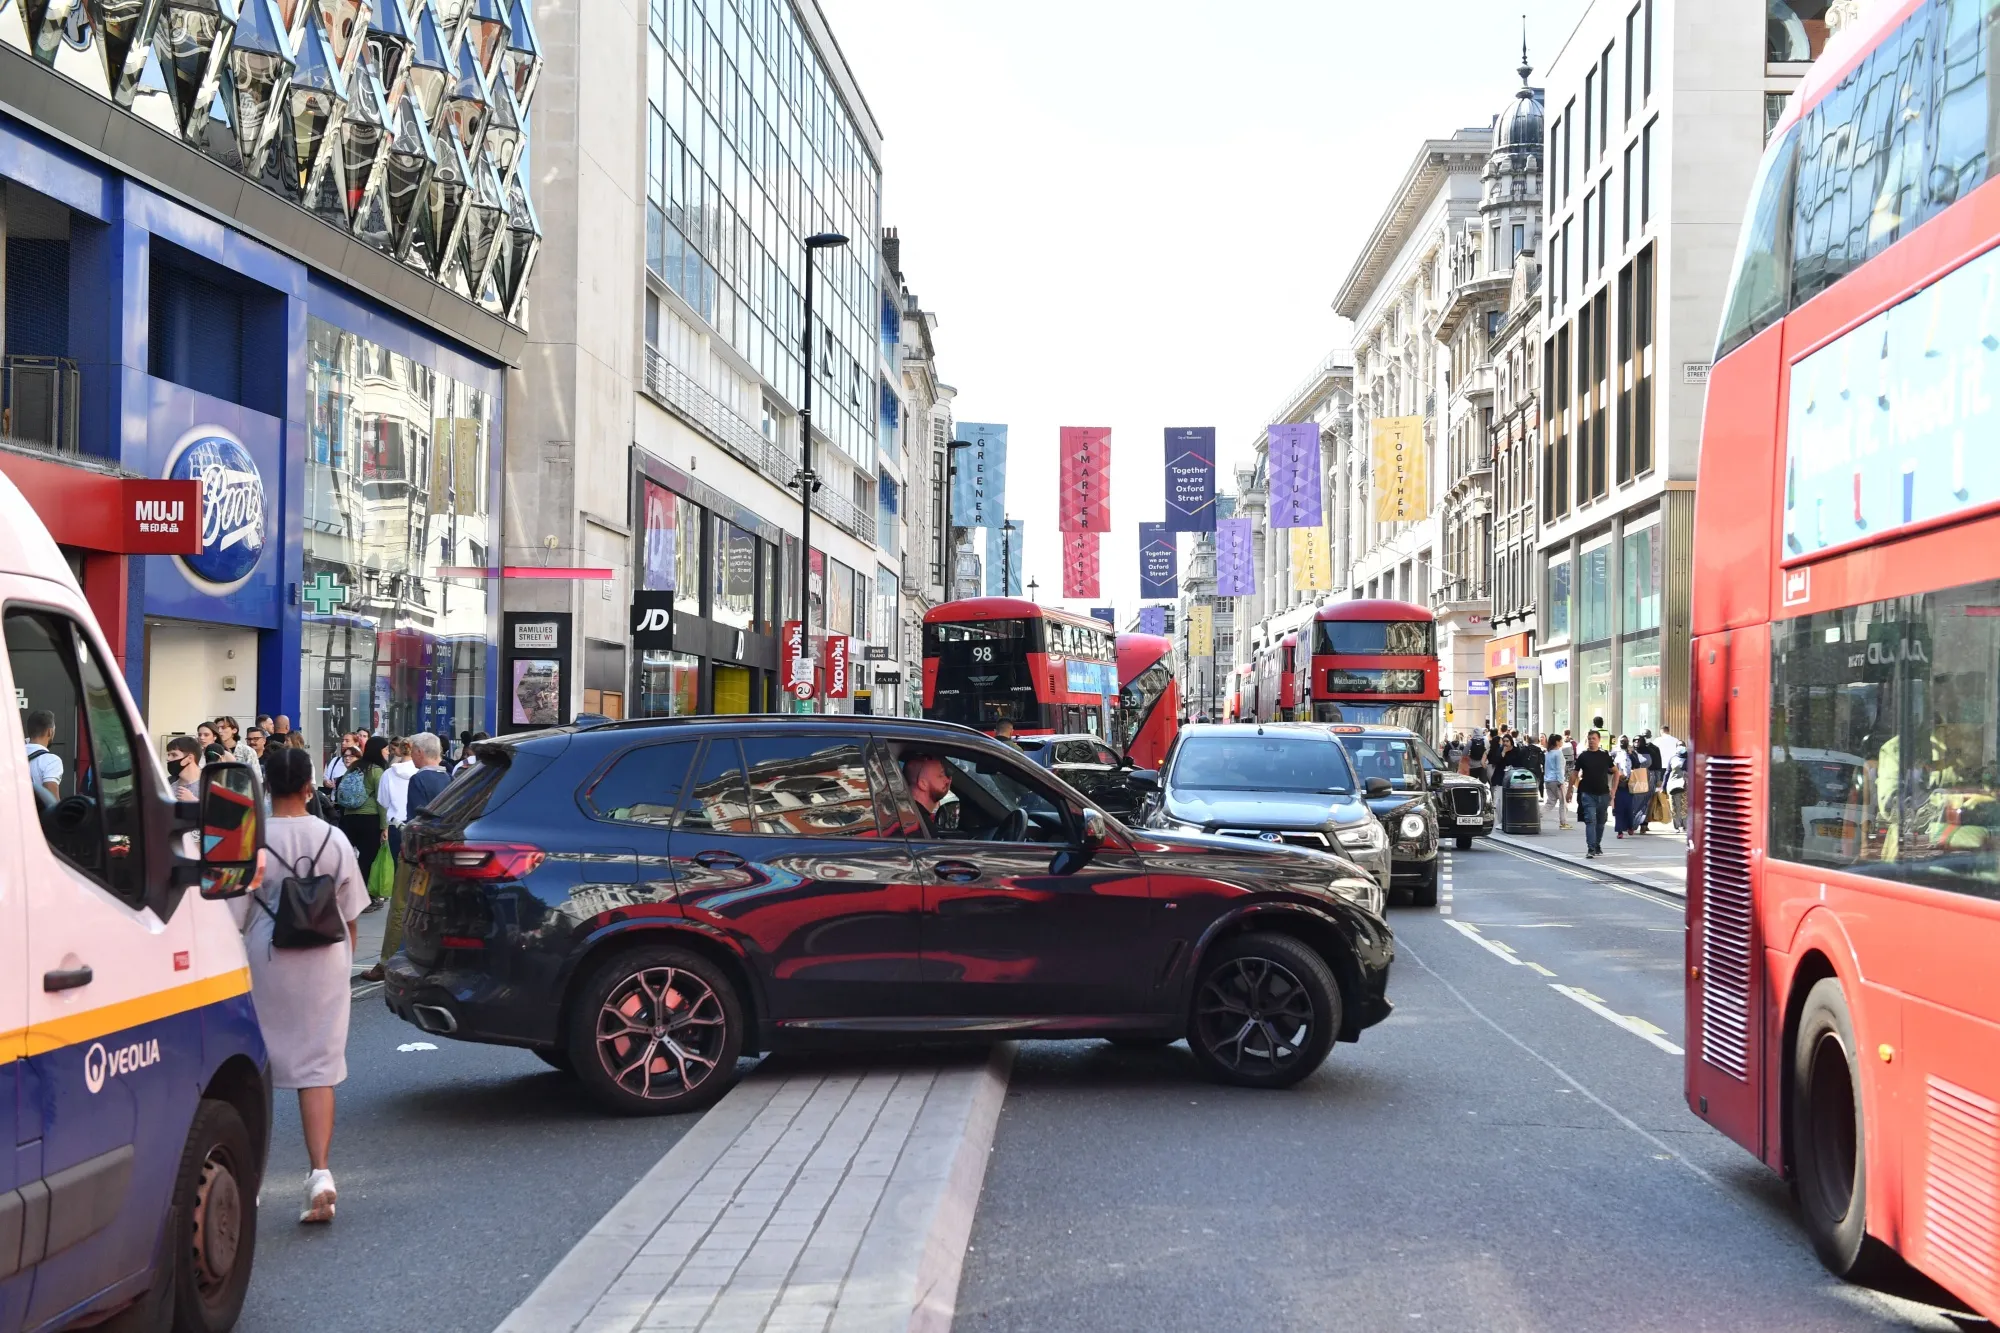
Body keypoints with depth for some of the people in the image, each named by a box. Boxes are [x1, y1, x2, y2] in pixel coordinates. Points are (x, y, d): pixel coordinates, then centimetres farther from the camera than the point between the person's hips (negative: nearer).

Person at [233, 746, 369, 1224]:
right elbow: (349, 913, 6)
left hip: (264, 963, -1)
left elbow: (234, 916, -9)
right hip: (322, 966, 1)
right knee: (318, 1069, 3)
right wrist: (345, 961, 19)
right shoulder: (334, 840, -2)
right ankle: (320, 1171, -10)